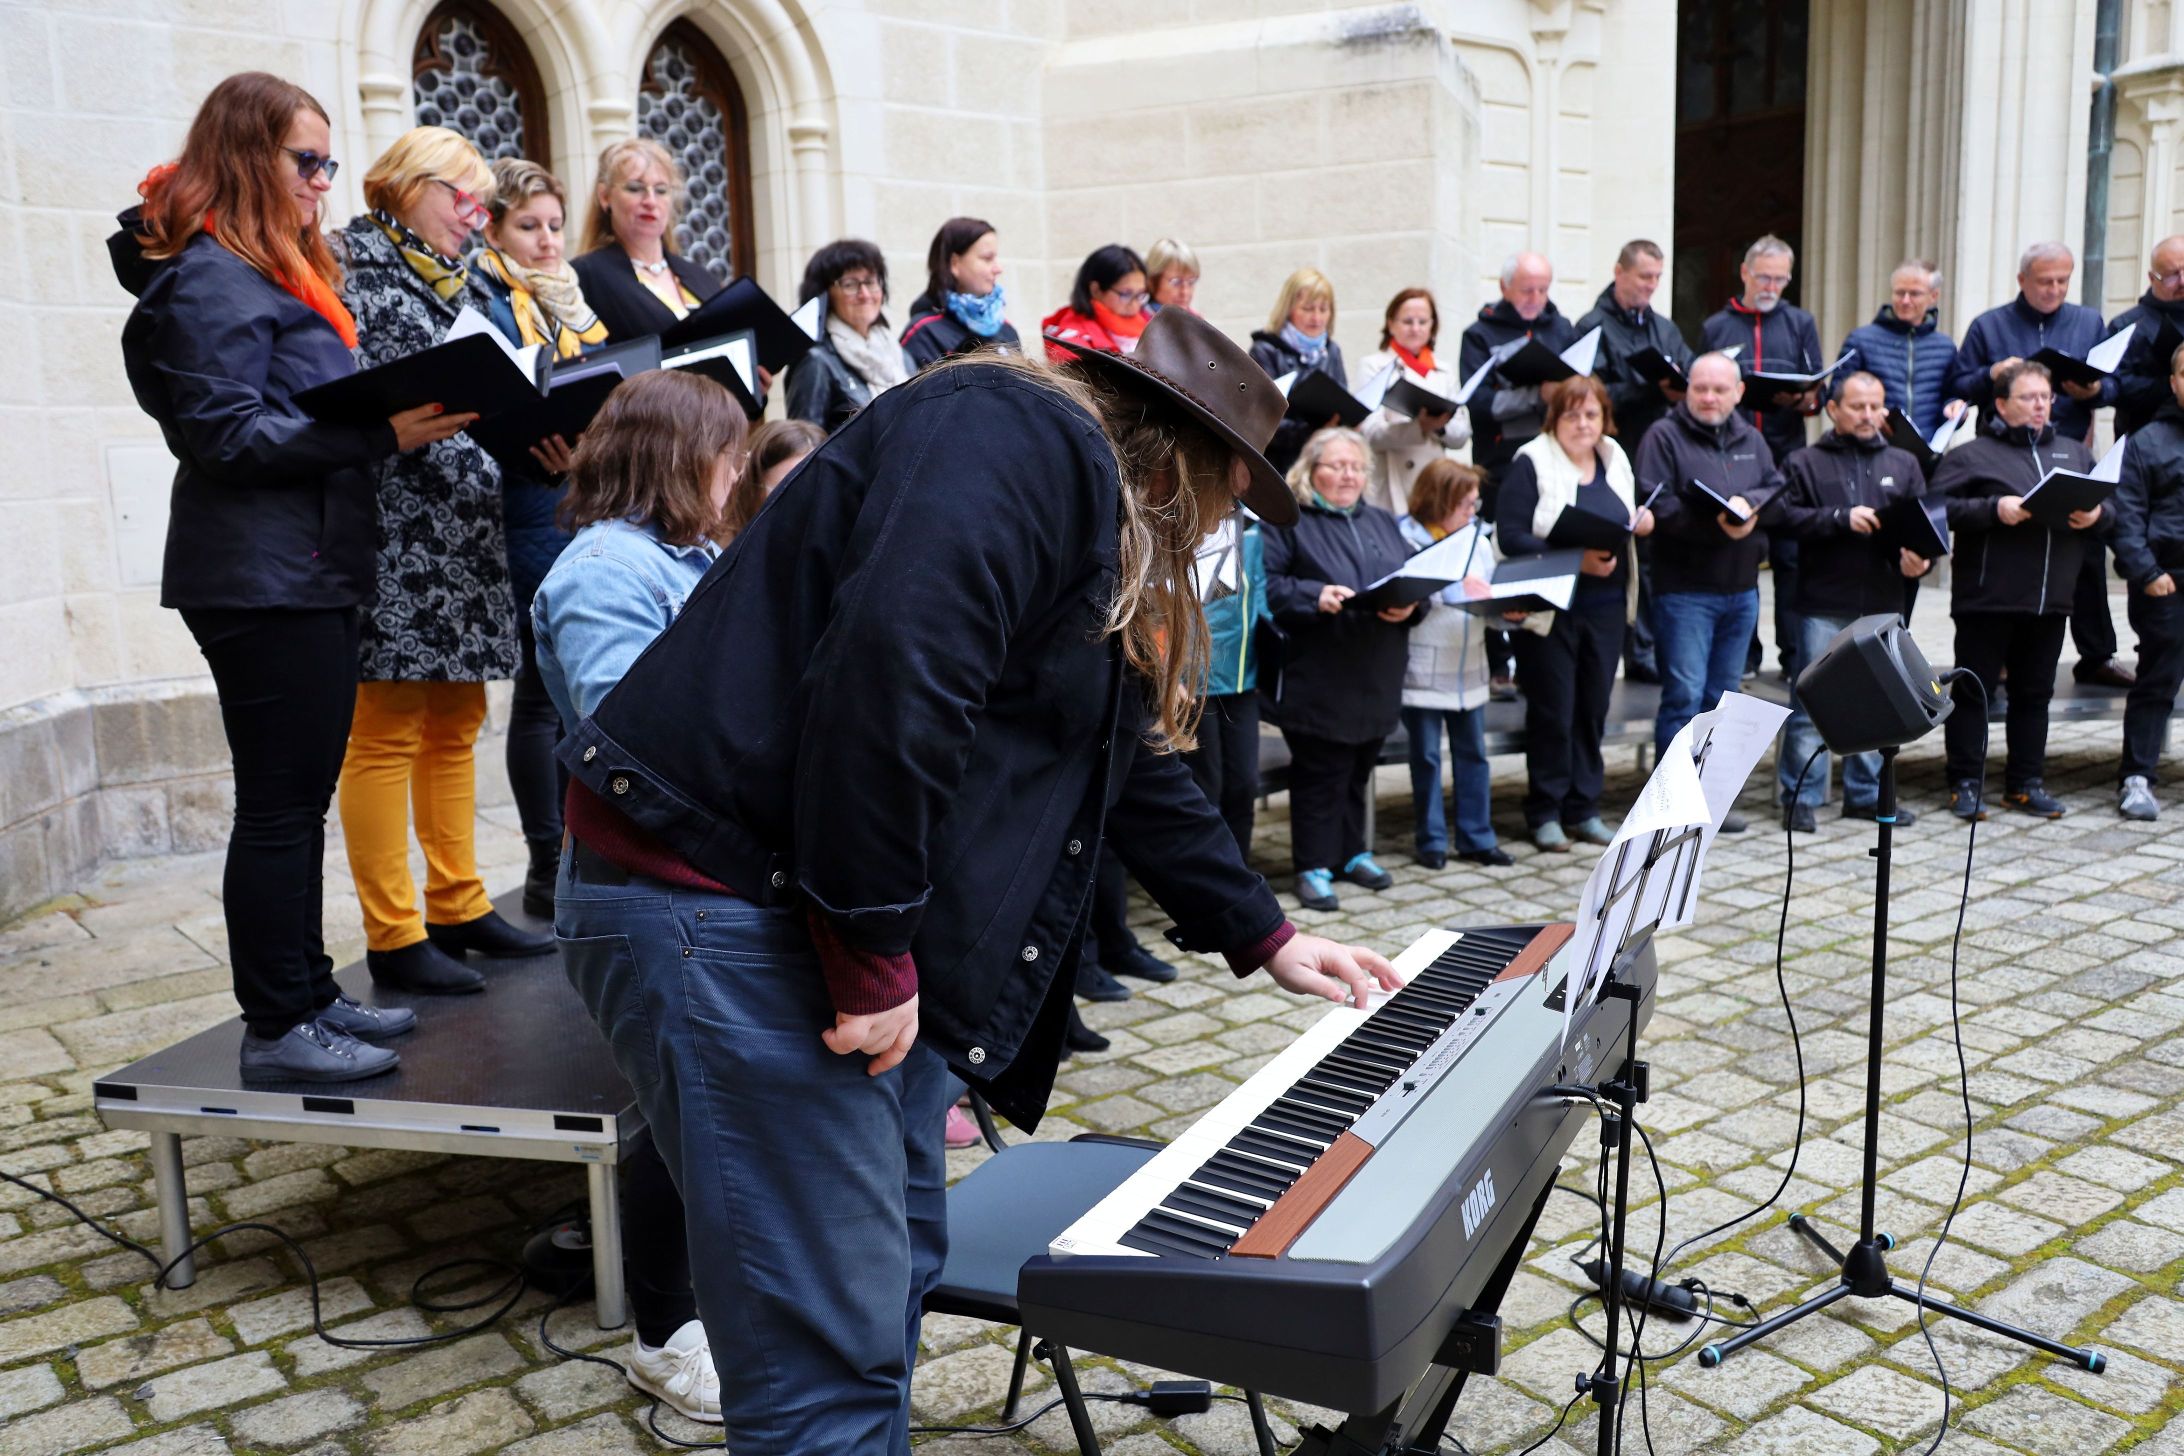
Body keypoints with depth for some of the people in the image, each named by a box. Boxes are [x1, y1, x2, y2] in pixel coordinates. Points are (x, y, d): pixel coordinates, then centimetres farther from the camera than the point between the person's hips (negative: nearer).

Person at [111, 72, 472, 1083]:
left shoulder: (279, 271, 20)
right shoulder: (210, 279, -11)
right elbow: (223, 433, -20)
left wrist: (405, 416, 9)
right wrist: (379, 434, -24)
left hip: (309, 572, 10)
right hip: (259, 578, -10)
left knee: (302, 797, 14)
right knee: (279, 804, -5)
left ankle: (309, 994, 23)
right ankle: (277, 1032, 4)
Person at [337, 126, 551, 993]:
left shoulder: (462, 284, 21)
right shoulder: (355, 265, -4)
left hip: (465, 537, 9)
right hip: (394, 537, -9)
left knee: (455, 727, 13)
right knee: (386, 734, -4)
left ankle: (458, 906, 22)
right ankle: (393, 937, 1)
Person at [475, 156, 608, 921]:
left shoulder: (567, 298, 20)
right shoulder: (482, 296, -3)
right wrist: (540, 449, -30)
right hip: (534, 513, -7)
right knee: (545, 687, -3)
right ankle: (550, 872, 5)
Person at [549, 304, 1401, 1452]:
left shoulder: (1106, 538, 21)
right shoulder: (1025, 435, -11)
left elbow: (1136, 772, 30)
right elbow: (889, 665, -27)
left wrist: (1265, 939, 34)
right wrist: (876, 956, -22)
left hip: (850, 923, 11)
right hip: (724, 900, -11)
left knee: (897, 1272, 18)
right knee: (831, 1354, -5)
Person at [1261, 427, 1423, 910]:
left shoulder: (1382, 523, 18)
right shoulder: (1289, 521, -1)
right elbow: (1270, 585, -12)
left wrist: (1410, 605, -8)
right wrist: (1315, 597, -25)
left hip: (1377, 680, 6)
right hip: (1319, 679, -6)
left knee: (1359, 768, 15)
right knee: (1319, 773, -1)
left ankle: (1352, 852, 29)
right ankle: (1314, 866, 8)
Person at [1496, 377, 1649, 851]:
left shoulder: (1615, 460, 12)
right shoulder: (1531, 464, -7)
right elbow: (1511, 537, -14)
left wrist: (1642, 522, 0)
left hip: (1606, 606, 5)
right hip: (1551, 609, -5)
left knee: (1594, 707, 9)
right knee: (1552, 711, 0)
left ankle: (1584, 809, 20)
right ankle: (1545, 813, 12)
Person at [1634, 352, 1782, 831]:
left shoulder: (1751, 440, 15)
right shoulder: (1664, 436, -4)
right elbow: (1656, 505, -14)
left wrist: (1749, 504, -13)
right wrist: (1716, 526, -21)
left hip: (1742, 590, 6)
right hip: (1685, 589, -6)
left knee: (1723, 696, 11)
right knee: (1684, 695, -8)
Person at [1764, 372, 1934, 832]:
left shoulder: (1904, 464, 13)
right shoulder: (1805, 462, 3)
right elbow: (1780, 516, -9)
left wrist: (1920, 560, -13)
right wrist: (1841, 518, -15)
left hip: (1883, 605, 4)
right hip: (1823, 605, -4)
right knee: (1811, 702, -2)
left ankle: (1866, 793, 22)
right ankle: (1800, 798, 5)